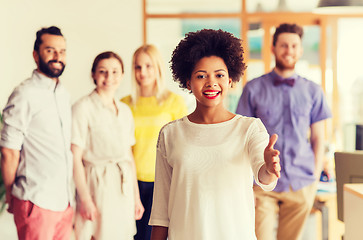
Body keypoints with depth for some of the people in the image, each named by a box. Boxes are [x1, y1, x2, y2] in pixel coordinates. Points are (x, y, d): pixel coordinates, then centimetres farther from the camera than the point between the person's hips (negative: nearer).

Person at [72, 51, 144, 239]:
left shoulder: (125, 111, 12)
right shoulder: (83, 108, -8)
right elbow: (75, 158, -11)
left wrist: (136, 196, 14)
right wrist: (85, 198, -14)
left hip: (124, 187, 6)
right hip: (97, 186, -6)